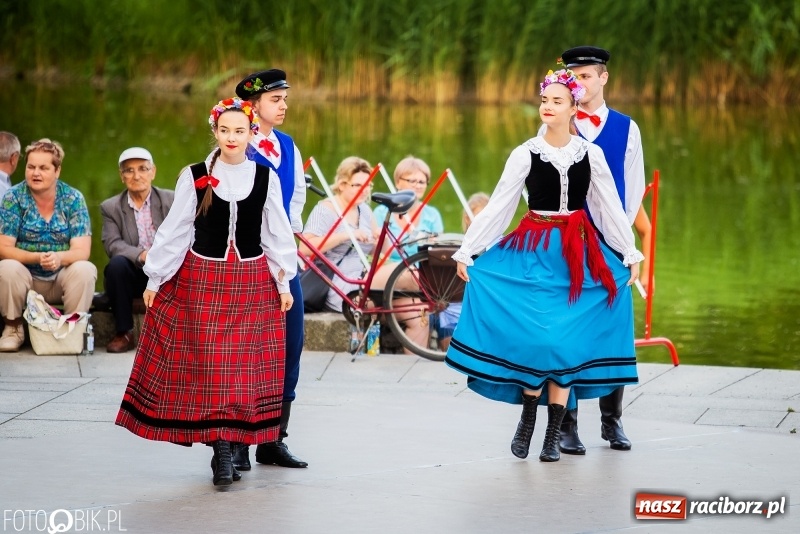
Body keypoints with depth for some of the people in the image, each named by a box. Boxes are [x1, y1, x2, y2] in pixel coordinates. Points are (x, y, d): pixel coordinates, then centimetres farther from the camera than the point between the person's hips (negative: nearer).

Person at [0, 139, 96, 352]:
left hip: (63, 279, 0)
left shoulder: (73, 199, -5)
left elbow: (82, 252, -13)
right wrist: (37, 258, -31)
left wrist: (59, 258, -36)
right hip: (25, 278, 0)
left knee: (85, 269, -29)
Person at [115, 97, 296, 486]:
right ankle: (223, 451, -1)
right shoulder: (194, 177, -2)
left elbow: (277, 234, 8)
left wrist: (284, 283, 8)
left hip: (252, 282, 1)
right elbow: (174, 230, 1)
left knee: (245, 365, 1)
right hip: (201, 279, -1)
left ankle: (226, 447, 9)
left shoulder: (266, 178, 2)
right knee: (209, 363, -4)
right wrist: (155, 279, 2)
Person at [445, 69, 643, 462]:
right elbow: (497, 206, -1)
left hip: (578, 253, 1)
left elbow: (611, 208, 8)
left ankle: (553, 435, 5)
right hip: (534, 251, -1)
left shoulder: (590, 154, 2)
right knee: (534, 336, -11)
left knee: (566, 340, -2)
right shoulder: (526, 154, -2)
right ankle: (527, 420, 7)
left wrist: (631, 254, 8)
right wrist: (466, 251, -3)